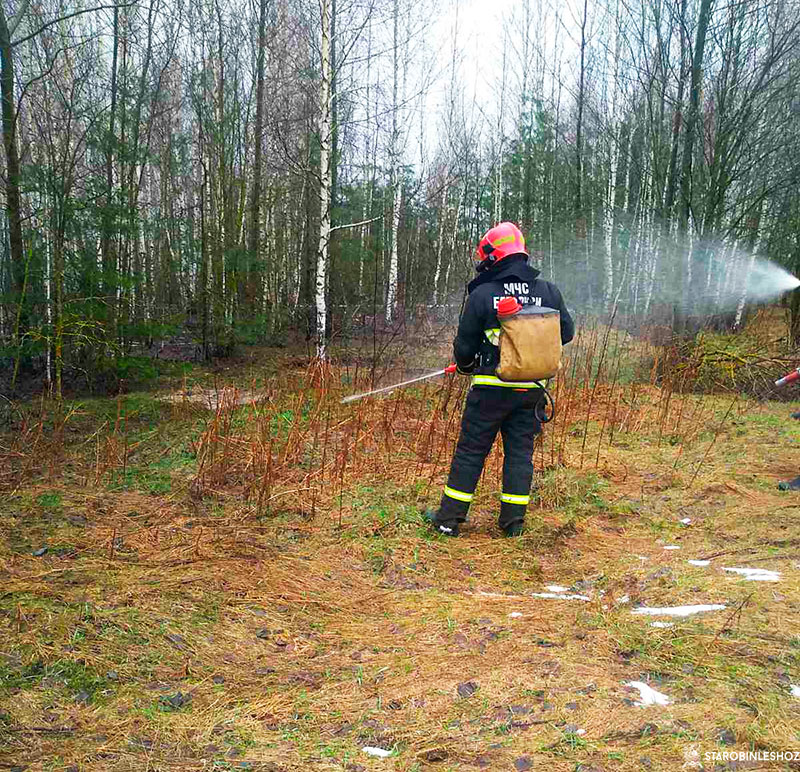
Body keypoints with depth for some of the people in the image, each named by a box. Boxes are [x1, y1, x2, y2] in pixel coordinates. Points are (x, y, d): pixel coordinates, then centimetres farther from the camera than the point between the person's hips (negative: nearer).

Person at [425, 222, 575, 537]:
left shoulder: (482, 294, -8)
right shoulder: (548, 291, 2)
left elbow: (464, 345, -3)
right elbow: (566, 332, 12)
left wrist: (465, 366, 18)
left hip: (492, 387, -3)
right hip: (532, 390, 3)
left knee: (470, 451, 7)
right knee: (520, 451, 14)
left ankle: (448, 519, 14)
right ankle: (513, 521, 19)